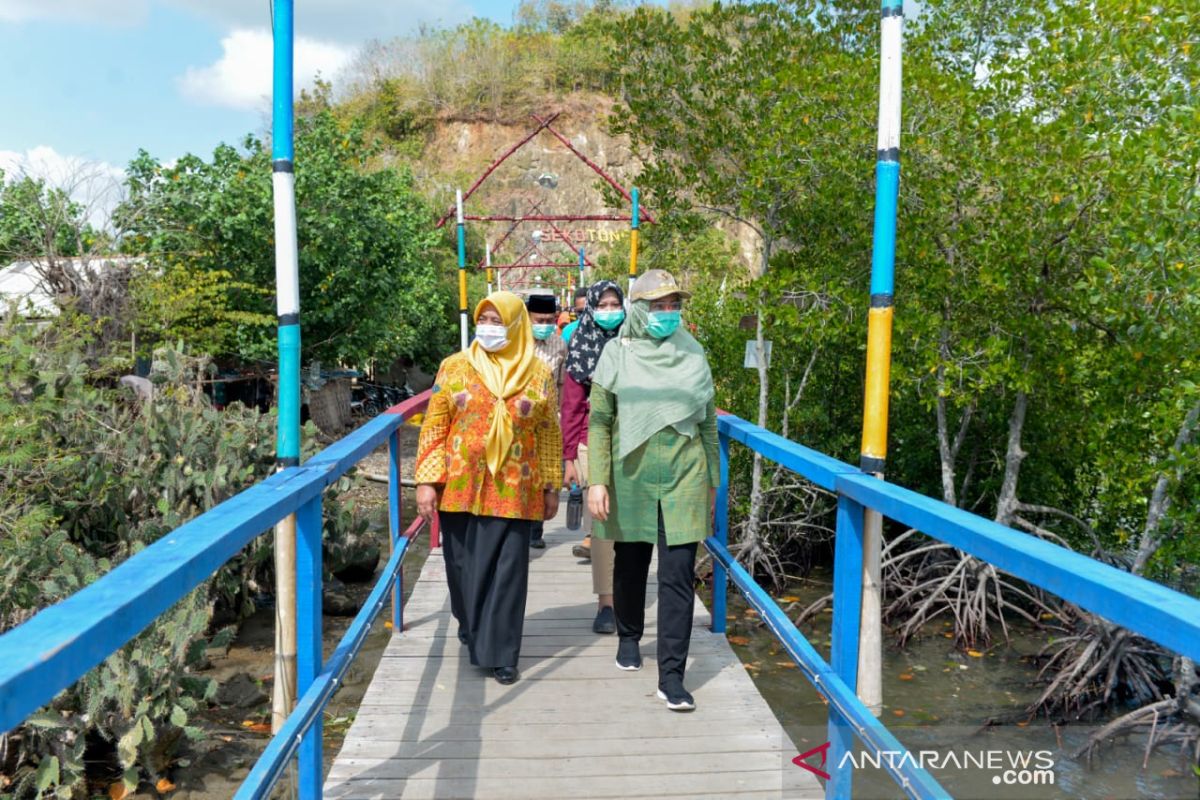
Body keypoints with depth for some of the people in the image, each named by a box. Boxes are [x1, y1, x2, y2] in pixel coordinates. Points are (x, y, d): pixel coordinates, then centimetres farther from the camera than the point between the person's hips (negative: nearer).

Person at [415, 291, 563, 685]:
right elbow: (434, 426, 1)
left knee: (507, 572, 2)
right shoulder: (455, 367, 2)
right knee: (463, 565, 12)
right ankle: (470, 629, 38)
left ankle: (500, 653, 15)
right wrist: (426, 480, -5)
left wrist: (551, 487, 6)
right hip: (461, 487, 1)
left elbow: (549, 433, 6)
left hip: (513, 491, -1)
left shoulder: (538, 373, 3)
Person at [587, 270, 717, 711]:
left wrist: (713, 479, 12)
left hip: (684, 476, 1)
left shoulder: (692, 353, 4)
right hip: (631, 476, 0)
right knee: (630, 563, 16)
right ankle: (628, 638, 41)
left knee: (678, 575, -4)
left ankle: (671, 675, 2)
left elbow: (708, 422, 11)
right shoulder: (617, 353, -2)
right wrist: (597, 481, -9)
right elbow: (599, 422, -2)